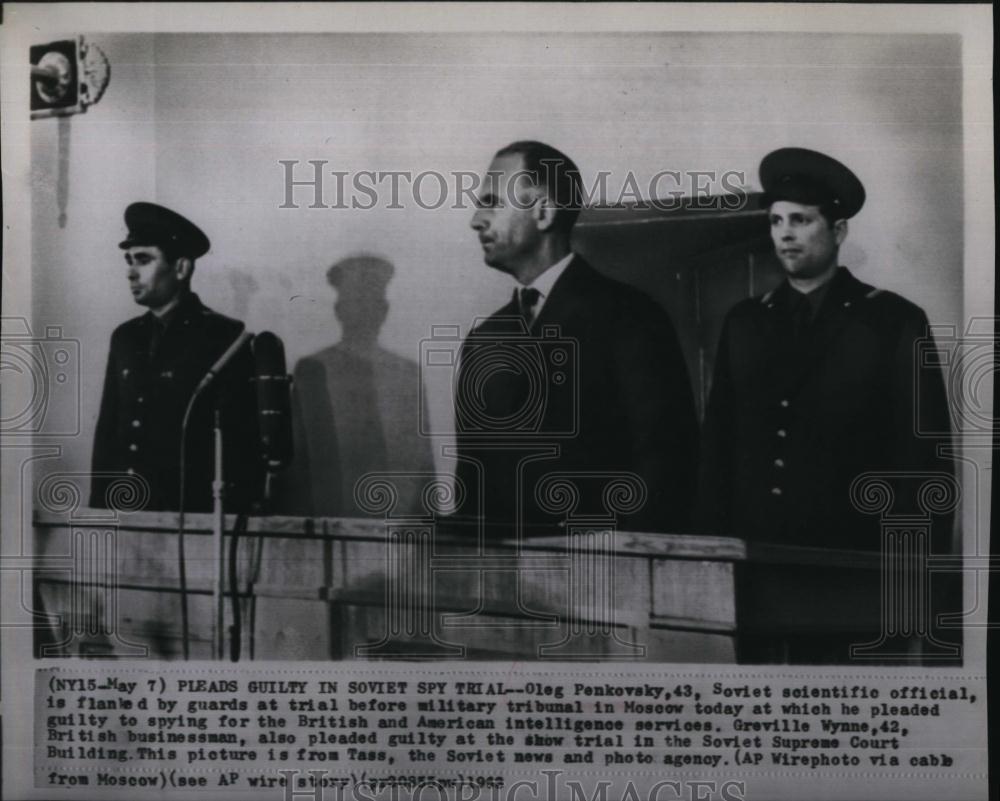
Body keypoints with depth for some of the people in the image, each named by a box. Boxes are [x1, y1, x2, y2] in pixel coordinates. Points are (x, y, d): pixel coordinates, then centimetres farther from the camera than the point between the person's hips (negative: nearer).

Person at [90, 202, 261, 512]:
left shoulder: (224, 337, -6)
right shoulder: (125, 337, 12)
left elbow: (240, 440, -9)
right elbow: (107, 431, 15)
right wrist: (98, 506, 8)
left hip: (191, 513, -5)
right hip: (122, 510, 5)